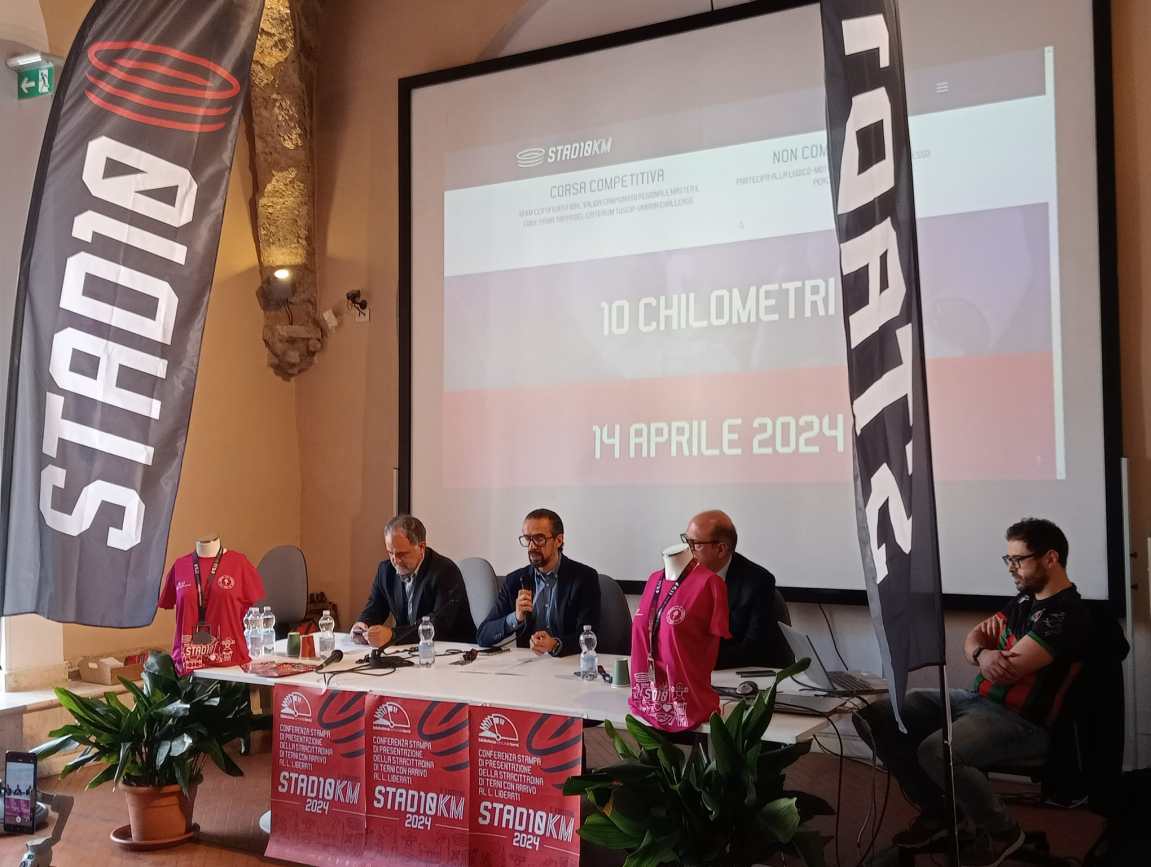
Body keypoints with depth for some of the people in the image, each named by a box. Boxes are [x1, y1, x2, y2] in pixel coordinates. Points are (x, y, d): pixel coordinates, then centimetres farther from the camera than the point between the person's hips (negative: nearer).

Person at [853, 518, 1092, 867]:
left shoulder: (1068, 615, -15)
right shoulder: (1025, 599, 14)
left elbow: (1010, 669, -23)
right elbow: (972, 639, 11)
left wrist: (990, 647, 0)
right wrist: (982, 653, -14)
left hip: (1021, 721, -9)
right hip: (975, 698, 9)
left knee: (936, 751, -37)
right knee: (874, 717, -4)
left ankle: (1001, 830, -7)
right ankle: (936, 812, 10)